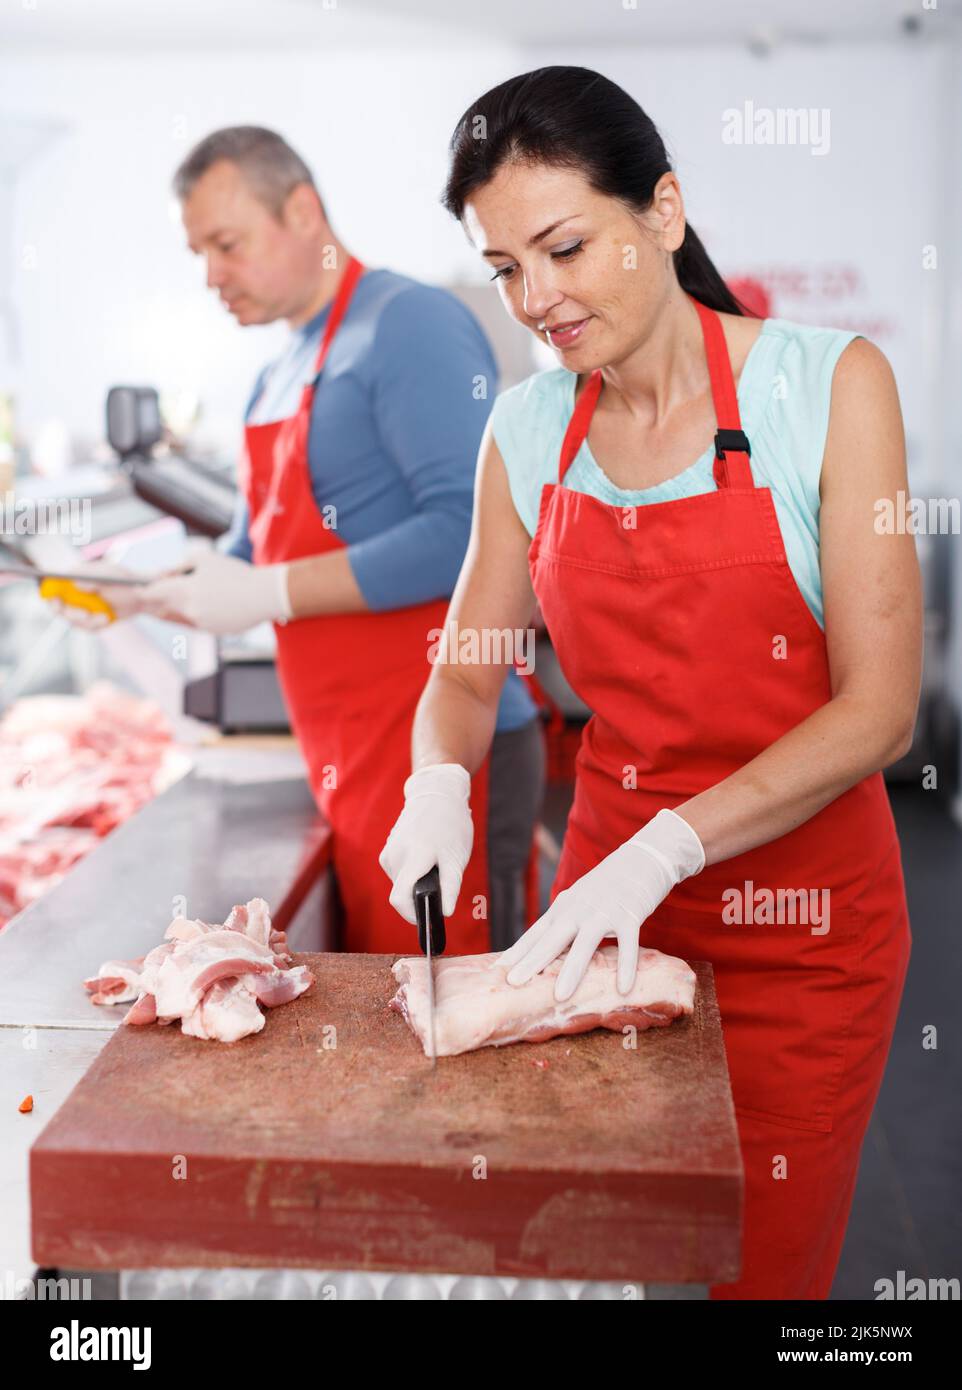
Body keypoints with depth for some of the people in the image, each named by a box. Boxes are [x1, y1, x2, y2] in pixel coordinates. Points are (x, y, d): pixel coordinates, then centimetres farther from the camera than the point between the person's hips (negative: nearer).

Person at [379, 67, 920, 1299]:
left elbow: (879, 711, -15)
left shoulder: (827, 384, -11)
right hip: (606, 893, 3)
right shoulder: (527, 433, 0)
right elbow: (464, 679, 8)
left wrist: (669, 848, -25)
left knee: (762, 1265, 10)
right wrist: (438, 786, -13)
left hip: (798, 917, -3)